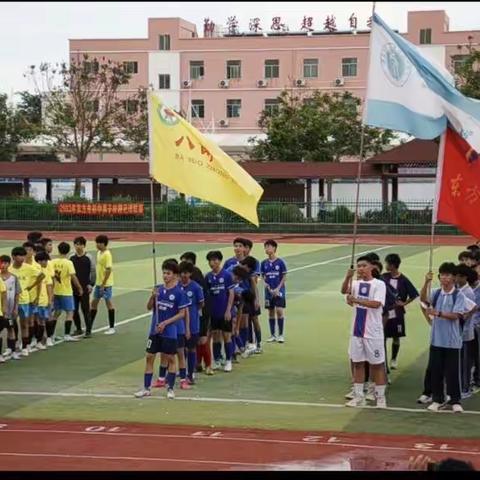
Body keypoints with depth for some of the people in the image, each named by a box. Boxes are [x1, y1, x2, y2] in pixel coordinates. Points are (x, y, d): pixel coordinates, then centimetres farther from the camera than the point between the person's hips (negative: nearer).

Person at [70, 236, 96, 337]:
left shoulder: (88, 258, -3)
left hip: (85, 288, -4)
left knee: (85, 309, -4)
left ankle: (88, 330, 2)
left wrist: (91, 284, -9)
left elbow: (93, 272, -2)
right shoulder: (72, 258, 6)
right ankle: (78, 329, 20)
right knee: (74, 309, 7)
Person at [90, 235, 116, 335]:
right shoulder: (99, 253, 10)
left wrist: (103, 284, -21)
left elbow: (108, 270, -20)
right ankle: (89, 326, 20)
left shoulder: (107, 254, -17)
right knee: (94, 303, 12)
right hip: (98, 283, 9)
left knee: (109, 303, 1)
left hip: (106, 284, -9)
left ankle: (111, 327, 11)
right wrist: (99, 283, 16)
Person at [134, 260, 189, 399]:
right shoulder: (158, 289, 5)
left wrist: (165, 323, -15)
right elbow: (149, 307, 9)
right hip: (154, 330, 4)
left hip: (169, 331, -4)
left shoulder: (179, 292, -9)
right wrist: (153, 296, -11)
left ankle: (170, 388, 14)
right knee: (149, 357, 5)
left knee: (170, 358, 3)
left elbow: (182, 313, -8)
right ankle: (146, 388, 13)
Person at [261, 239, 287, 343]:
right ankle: (272, 335, 17)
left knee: (279, 311, -9)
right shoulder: (264, 263, 3)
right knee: (271, 312, 8)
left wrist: (278, 288, -12)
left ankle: (281, 335, 2)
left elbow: (284, 277, -4)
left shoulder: (280, 262, -7)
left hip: (279, 291, -4)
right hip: (269, 291, 4)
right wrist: (265, 283, -9)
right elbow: (263, 276, 11)